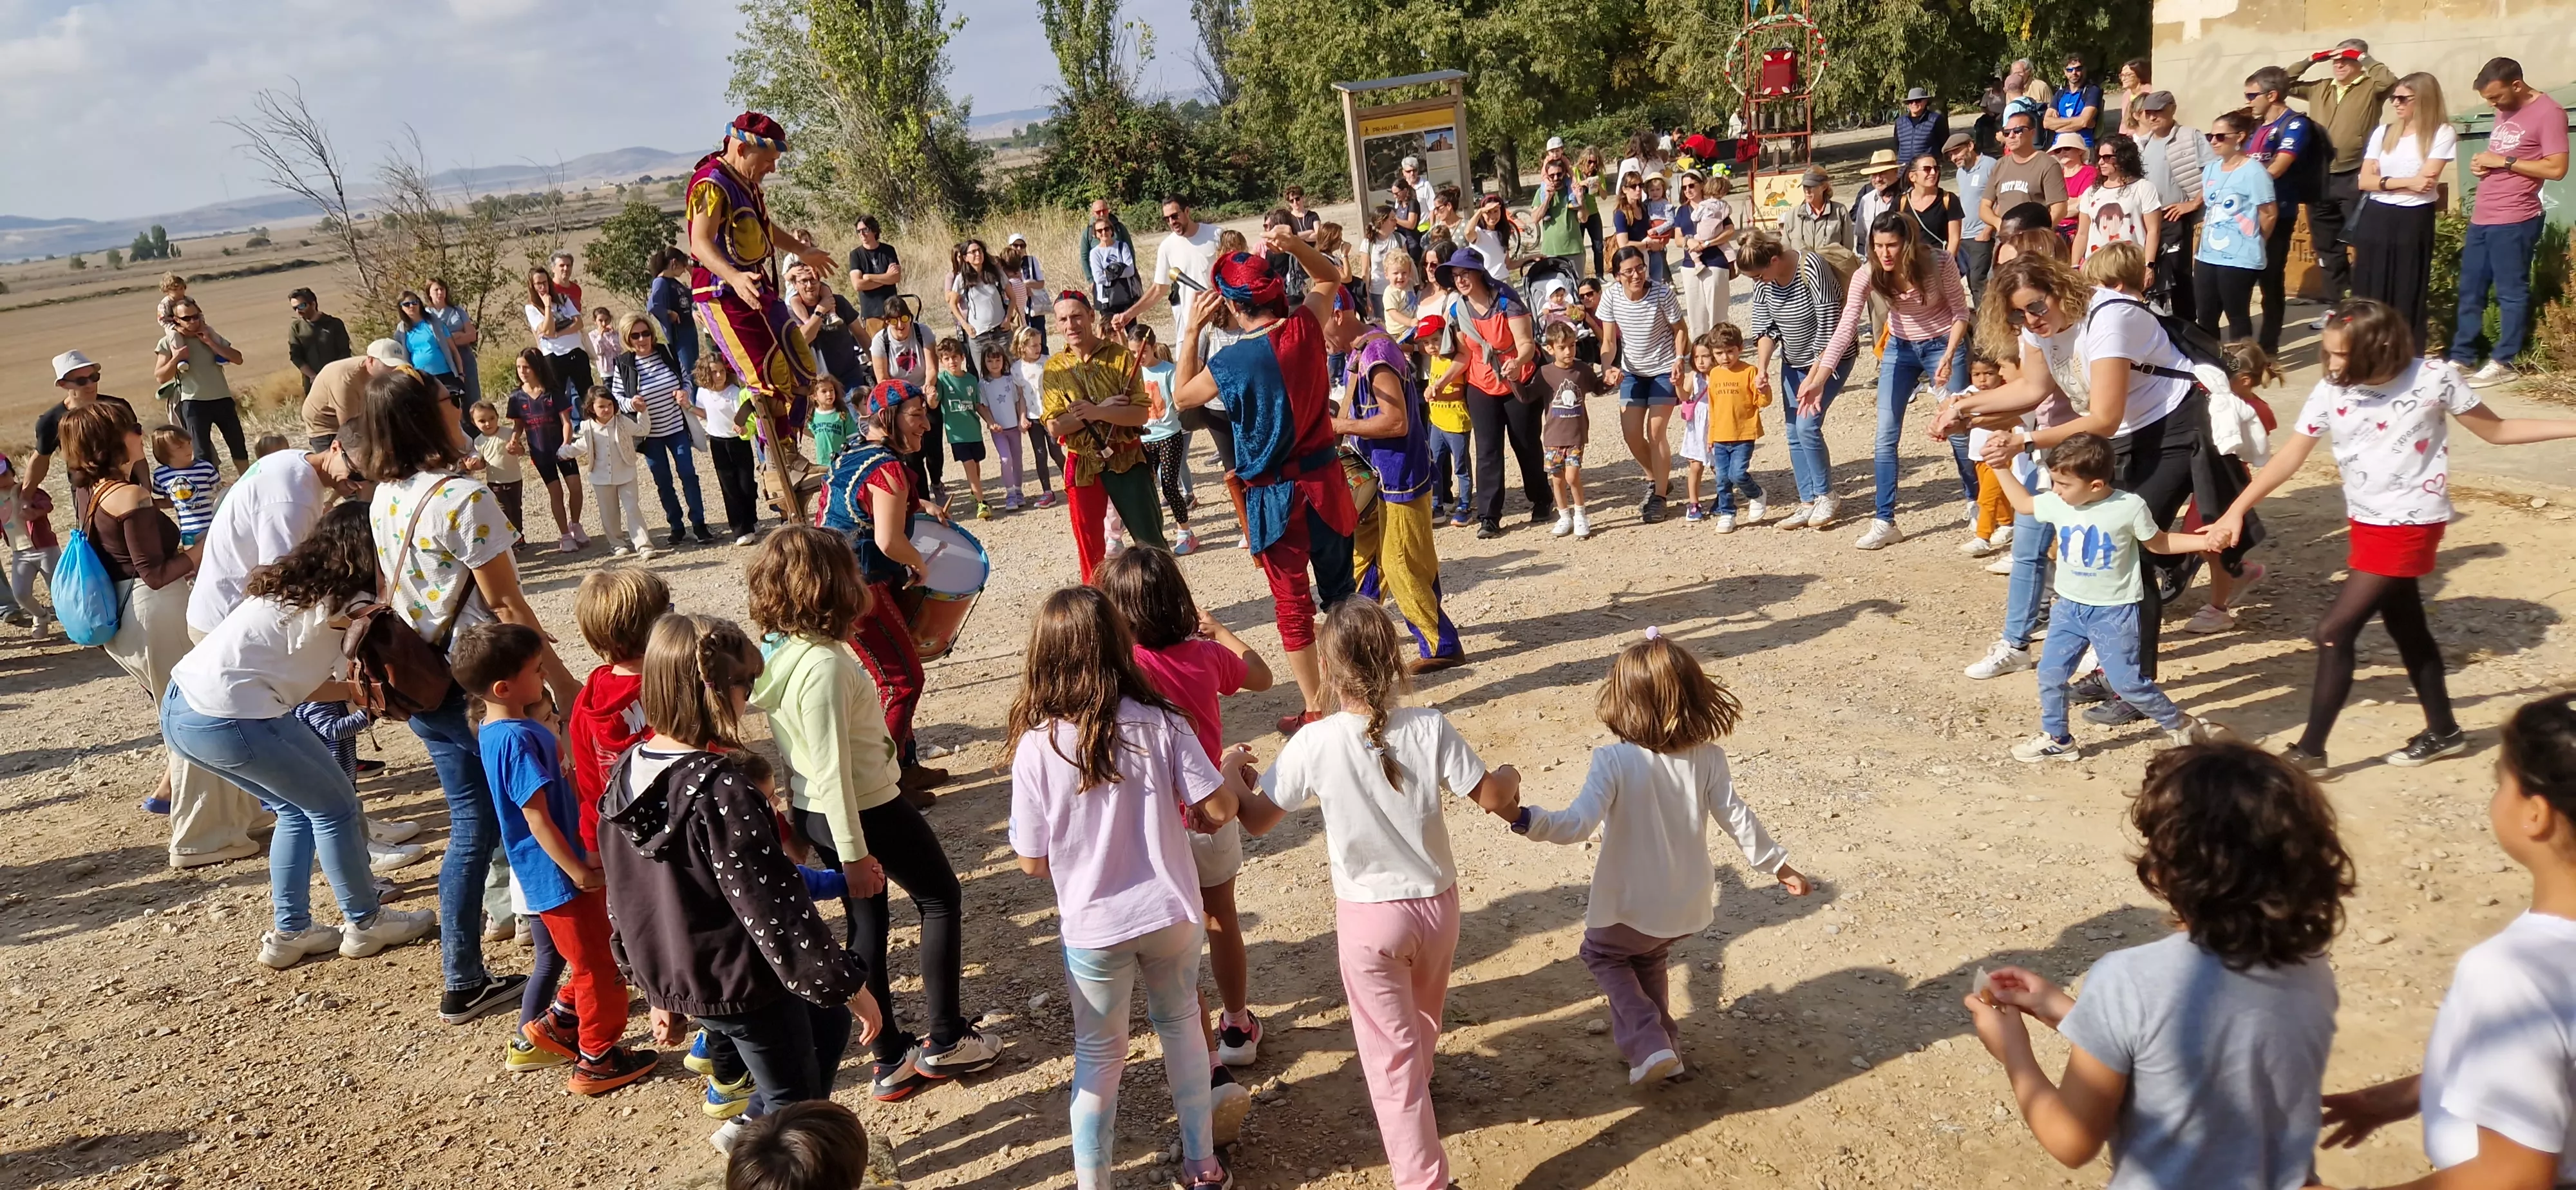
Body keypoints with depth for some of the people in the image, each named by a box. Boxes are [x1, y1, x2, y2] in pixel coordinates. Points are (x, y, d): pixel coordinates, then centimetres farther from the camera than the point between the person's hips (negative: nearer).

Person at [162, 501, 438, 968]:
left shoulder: (289, 585, 16)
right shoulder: (345, 605, -9)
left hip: (180, 709, 9)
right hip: (229, 720, -9)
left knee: (298, 808, 23)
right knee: (334, 807, 10)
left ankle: (289, 933, 28)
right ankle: (365, 924, 23)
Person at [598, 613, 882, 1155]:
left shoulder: (626, 772, -2)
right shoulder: (720, 790, -27)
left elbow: (625, 897, 9)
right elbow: (773, 905, -25)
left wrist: (659, 991, 20)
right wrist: (848, 985, -14)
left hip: (674, 979, 8)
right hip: (743, 982, -8)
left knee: (828, 1020, 27)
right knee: (797, 1110, 14)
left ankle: (750, 1128, 31)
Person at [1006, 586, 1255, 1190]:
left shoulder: (1037, 746, -16)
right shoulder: (1158, 722, -14)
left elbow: (1033, 862, -9)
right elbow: (1219, 808, -12)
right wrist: (1230, 767, 8)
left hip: (1093, 927, -1)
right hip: (1172, 912, 2)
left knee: (1099, 1054, 16)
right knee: (1180, 1024, 24)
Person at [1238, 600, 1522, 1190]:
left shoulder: (1315, 743, -19)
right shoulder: (1429, 728, -16)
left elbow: (1256, 819, -9)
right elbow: (1492, 797, -8)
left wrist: (1229, 776, 11)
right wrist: (1510, 776, 15)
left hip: (1368, 917, -3)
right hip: (1436, 904, 3)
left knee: (1392, 1053, 9)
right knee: (1421, 1023, 31)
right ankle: (1417, 1091, 58)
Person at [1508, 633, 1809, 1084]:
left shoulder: (1613, 761, -21)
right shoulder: (1708, 758, -10)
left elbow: (1578, 824, -28)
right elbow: (1737, 819, -6)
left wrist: (1523, 819, -32)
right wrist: (1778, 865, 6)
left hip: (1630, 906, -4)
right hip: (1687, 906, 4)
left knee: (1602, 954, 25)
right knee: (1649, 962, 32)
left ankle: (1648, 1043, 10)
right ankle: (1665, 1049, 40)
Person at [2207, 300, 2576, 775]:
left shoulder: (2434, 378, -15)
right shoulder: (2331, 391, -6)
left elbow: (2497, 431, -2)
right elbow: (2290, 456, -5)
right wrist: (2237, 510, -12)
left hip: (2411, 524, -5)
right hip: (2367, 524, 6)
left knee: (2334, 632, -11)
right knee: (2407, 629, 18)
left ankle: (2310, 750, -3)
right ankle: (2443, 731, 36)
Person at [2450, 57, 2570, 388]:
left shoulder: (2548, 113, -10)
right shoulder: (2505, 112, 16)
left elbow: (2557, 168, -16)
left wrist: (2503, 161, -15)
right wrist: (2481, 163, 5)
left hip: (2514, 221, -8)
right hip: (2481, 217, 8)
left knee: (2511, 293, -1)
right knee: (2470, 291, 10)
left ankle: (2502, 363, 3)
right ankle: (2461, 358, 16)